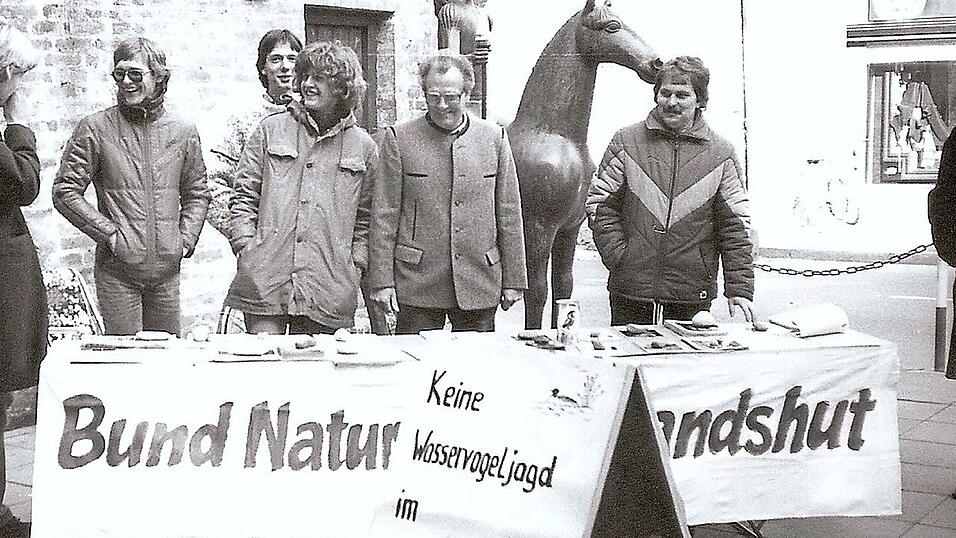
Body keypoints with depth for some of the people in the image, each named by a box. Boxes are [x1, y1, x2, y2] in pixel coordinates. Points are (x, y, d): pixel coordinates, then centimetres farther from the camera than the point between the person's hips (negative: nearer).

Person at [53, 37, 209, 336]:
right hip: (117, 270, -3)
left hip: (166, 269, 3)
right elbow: (65, 192, -2)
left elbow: (196, 194, 18)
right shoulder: (95, 129, -2)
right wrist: (110, 233, -9)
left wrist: (186, 239, 4)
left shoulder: (183, 132, 7)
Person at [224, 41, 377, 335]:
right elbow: (244, 194, 10)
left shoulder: (363, 147, 10)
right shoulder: (271, 130, 9)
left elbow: (365, 218, 15)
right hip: (264, 278, 0)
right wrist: (246, 244, 0)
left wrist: (356, 262, 4)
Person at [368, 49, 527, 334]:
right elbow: (384, 215, 0)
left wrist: (513, 280, 7)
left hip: (479, 287, 2)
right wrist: (382, 281, -4)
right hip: (417, 285, -2)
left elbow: (509, 215, 8)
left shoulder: (494, 138, 7)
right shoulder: (399, 139, 1)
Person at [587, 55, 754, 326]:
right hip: (630, 290, 0)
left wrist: (739, 289, -4)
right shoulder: (626, 142, 4)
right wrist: (617, 254, -8)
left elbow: (735, 226, 3)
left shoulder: (720, 154, 5)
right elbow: (600, 203, 5)